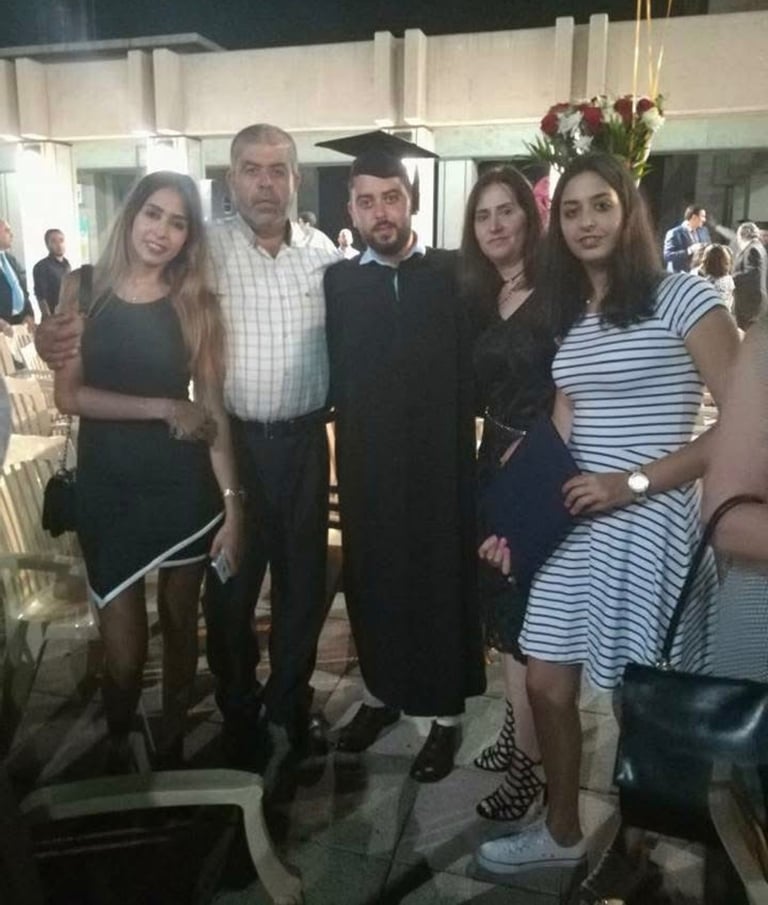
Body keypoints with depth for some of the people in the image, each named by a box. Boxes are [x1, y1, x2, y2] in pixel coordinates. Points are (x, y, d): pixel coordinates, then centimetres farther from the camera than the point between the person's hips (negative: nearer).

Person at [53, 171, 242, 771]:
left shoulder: (197, 303, -1)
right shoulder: (83, 289, 1)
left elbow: (212, 408, -4)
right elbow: (68, 395, -5)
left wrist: (233, 504, -9)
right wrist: (163, 409, -13)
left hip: (184, 485, 0)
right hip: (107, 485, 0)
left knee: (180, 623, 13)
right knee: (124, 651, 1)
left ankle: (173, 745, 38)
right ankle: (117, 752, 31)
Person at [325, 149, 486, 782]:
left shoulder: (452, 274, -2)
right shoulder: (337, 283, 2)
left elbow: (476, 368, -3)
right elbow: (333, 377, 0)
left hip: (440, 460, -1)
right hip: (367, 464, 2)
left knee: (443, 580, 8)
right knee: (373, 581, 14)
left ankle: (447, 712, 26)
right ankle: (382, 691, 36)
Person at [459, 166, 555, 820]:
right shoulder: (480, 299, 9)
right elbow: (480, 392, 11)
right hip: (496, 466, 7)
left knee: (528, 619, 0)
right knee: (502, 609, 14)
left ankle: (532, 764, 15)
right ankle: (519, 732, 32)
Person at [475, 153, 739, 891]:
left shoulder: (683, 298, -7)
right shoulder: (568, 316, 13)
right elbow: (562, 432, 13)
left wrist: (633, 482, -17)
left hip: (650, 525, -6)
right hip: (575, 523, 6)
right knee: (547, 686, 11)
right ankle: (562, 833, 34)